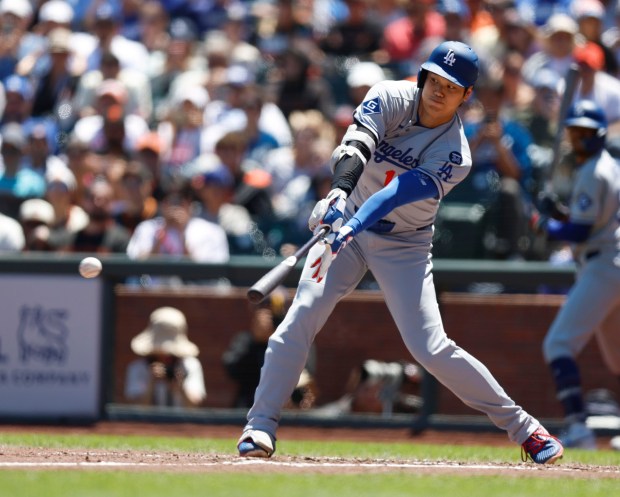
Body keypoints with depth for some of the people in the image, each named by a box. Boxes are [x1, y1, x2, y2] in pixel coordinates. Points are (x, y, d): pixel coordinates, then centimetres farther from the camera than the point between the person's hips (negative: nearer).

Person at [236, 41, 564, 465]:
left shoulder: (454, 154, -18)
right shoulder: (390, 98, -11)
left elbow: (401, 194, -32)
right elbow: (356, 145, -29)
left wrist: (356, 224, -48)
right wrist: (340, 192, -48)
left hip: (404, 246, -2)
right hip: (347, 223, 2)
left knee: (431, 348, -11)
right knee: (301, 316, -15)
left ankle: (521, 426, 1)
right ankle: (261, 427, -7)